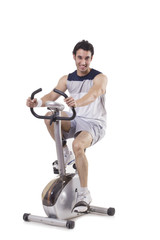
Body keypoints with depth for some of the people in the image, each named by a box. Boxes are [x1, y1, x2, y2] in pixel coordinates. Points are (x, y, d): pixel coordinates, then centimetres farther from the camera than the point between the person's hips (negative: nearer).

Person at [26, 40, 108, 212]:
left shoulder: (100, 78, -9)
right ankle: (64, 153, 0)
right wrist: (37, 102, -29)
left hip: (94, 124, -5)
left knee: (78, 145, -35)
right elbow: (52, 96, -6)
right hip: (76, 121, 5)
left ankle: (84, 194, -22)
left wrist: (77, 102, -53)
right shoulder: (67, 79, 7)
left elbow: (93, 94, -31)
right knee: (50, 117, -24)